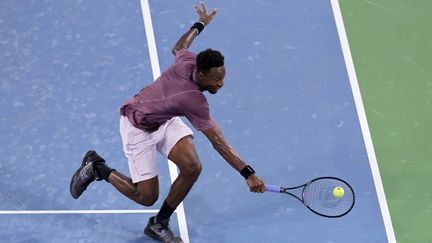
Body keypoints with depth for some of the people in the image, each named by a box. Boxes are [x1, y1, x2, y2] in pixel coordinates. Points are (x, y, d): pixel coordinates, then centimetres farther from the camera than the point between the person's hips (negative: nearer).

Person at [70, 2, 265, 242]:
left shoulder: (189, 60, -19)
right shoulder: (194, 100, -37)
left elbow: (178, 47, 7)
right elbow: (218, 142, -35)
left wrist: (200, 24, 21)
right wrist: (248, 173, -35)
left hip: (165, 120, 8)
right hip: (139, 129, -8)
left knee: (192, 167, -12)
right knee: (147, 197, -4)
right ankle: (97, 168, 18)